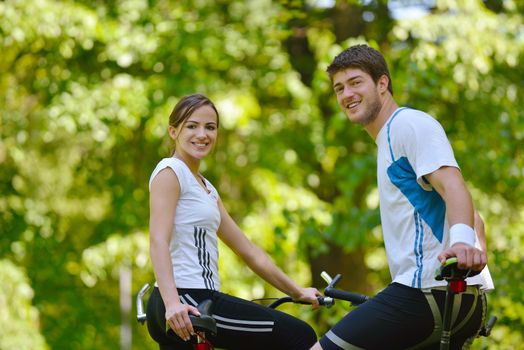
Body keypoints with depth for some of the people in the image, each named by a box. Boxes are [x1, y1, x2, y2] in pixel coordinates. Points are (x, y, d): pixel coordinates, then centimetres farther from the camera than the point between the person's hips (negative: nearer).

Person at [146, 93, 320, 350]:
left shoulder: (206, 189, 23)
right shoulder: (170, 172, -5)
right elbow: (158, 242, -18)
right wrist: (172, 302, -31)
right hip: (185, 303, -10)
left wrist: (296, 291, 22)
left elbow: (248, 251, 24)